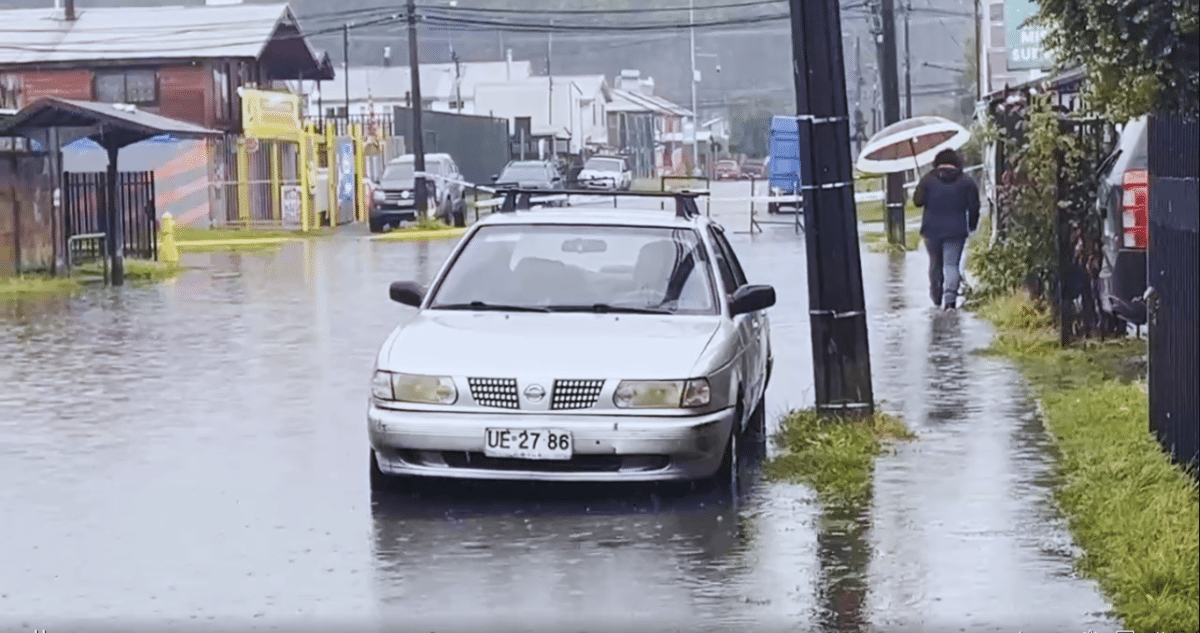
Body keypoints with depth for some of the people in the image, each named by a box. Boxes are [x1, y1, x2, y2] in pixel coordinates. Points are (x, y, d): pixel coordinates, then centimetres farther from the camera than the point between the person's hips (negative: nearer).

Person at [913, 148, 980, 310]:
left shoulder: (928, 180, -1)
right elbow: (974, 206, 3)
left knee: (935, 263, 15)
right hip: (956, 230, -1)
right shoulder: (967, 182, 2)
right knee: (952, 263, -3)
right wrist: (972, 225, 16)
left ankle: (937, 298, 25)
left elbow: (917, 201, 1)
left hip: (932, 230, 1)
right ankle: (950, 296, -22)